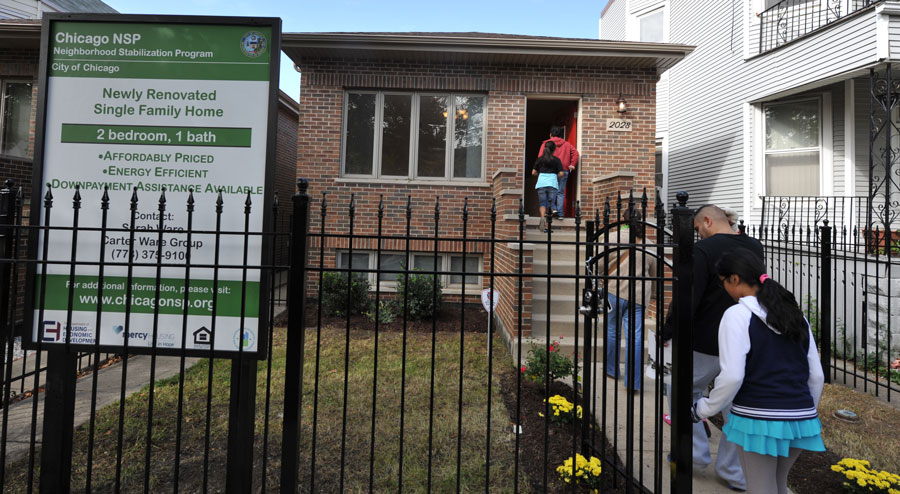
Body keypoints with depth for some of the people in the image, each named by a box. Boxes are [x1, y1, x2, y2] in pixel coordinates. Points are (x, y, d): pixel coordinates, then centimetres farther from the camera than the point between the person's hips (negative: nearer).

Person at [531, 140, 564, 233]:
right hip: (552, 183, -1)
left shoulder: (540, 159, 7)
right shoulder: (556, 160, 4)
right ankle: (547, 226, 1)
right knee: (550, 204, 5)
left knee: (542, 204, 8)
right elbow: (561, 173, -1)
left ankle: (542, 217, -21)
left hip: (541, 183, 1)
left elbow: (533, 172, 6)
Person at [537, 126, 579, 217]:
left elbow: (541, 157, -5)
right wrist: (572, 164, 6)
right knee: (561, 193, 6)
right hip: (564, 171, 3)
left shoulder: (546, 143, 6)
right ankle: (560, 213, 4)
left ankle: (553, 208, -11)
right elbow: (575, 153, 5)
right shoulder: (566, 144, 15)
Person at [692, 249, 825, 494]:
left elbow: (732, 376, -17)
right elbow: (816, 375, 12)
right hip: (799, 419, 7)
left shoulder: (737, 315, -12)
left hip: (758, 419, -7)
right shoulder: (795, 314, 9)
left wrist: (703, 409, -3)